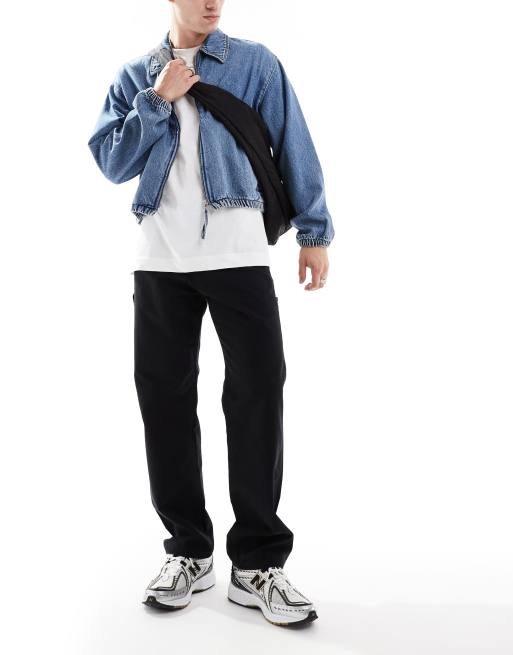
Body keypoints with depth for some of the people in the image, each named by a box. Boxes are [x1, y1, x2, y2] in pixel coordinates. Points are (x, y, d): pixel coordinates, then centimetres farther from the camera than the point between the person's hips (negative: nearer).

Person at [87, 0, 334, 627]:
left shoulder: (255, 63, 9)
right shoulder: (136, 77, 15)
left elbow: (293, 146, 7)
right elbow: (110, 161, 6)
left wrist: (313, 230, 1)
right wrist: (158, 99, -3)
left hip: (238, 252, -2)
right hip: (160, 258, 3)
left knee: (258, 392, -8)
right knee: (164, 398, 3)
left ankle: (258, 562, 3)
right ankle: (187, 551, 16)